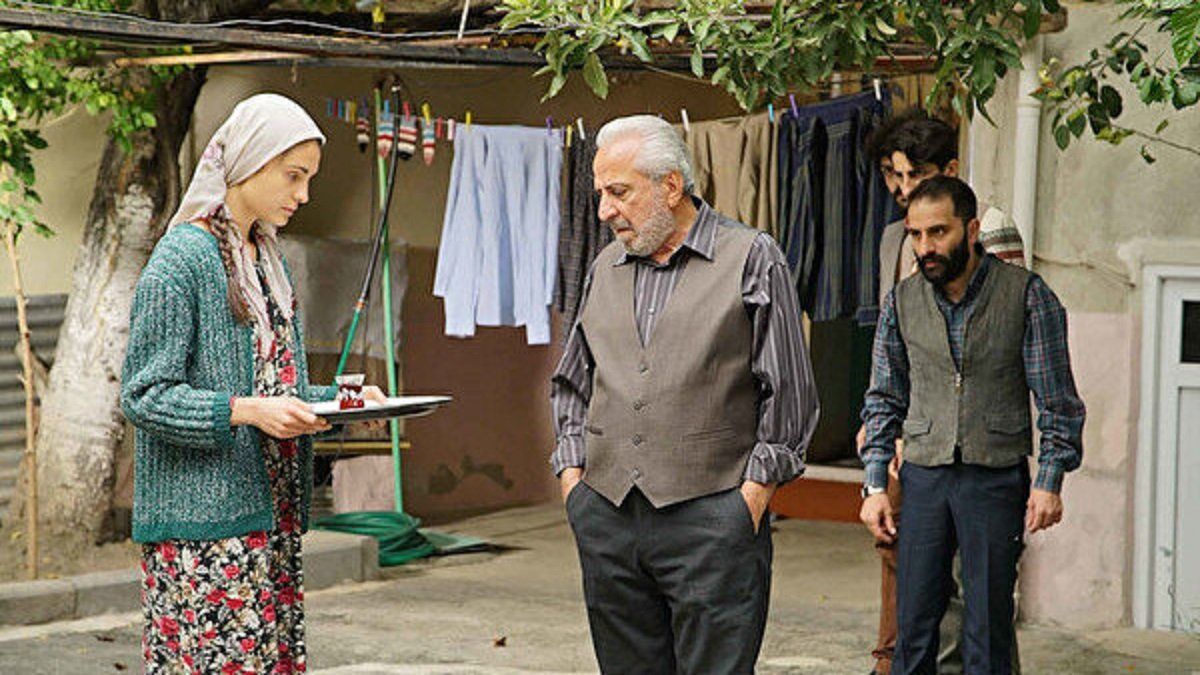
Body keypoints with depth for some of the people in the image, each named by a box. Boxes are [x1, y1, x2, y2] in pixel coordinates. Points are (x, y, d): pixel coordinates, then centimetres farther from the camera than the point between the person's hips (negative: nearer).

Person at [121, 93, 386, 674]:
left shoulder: (269, 261, 16)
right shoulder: (182, 258, -10)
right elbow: (145, 396, -14)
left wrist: (341, 399, 4)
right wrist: (246, 411, -24)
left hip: (272, 513, 8)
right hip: (202, 521, -8)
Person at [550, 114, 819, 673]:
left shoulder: (751, 260, 0)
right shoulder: (605, 270, 15)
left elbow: (789, 393, -1)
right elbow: (572, 385, 24)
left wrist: (755, 488, -6)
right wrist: (572, 470, 11)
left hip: (710, 516, -5)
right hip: (606, 517, 5)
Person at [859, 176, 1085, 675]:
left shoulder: (1027, 296, -3)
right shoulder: (901, 302, 6)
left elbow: (1057, 399, 0)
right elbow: (885, 399, 12)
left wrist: (1050, 482, -6)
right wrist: (875, 485, 5)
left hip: (995, 478, -3)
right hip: (924, 478, 3)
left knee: (988, 629, 0)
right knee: (913, 623, 2)